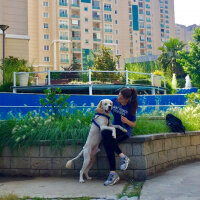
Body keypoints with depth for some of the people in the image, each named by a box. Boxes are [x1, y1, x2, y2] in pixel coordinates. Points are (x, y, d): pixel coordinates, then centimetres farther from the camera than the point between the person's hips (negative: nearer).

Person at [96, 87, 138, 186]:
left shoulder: (130, 107, -9)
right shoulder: (115, 101, 2)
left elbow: (133, 124, -4)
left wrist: (126, 121, -25)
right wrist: (99, 109, -4)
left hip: (125, 130, -4)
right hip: (115, 127, 5)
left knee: (105, 133, -34)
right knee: (106, 143, -29)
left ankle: (123, 157, -26)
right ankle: (113, 173, -27)